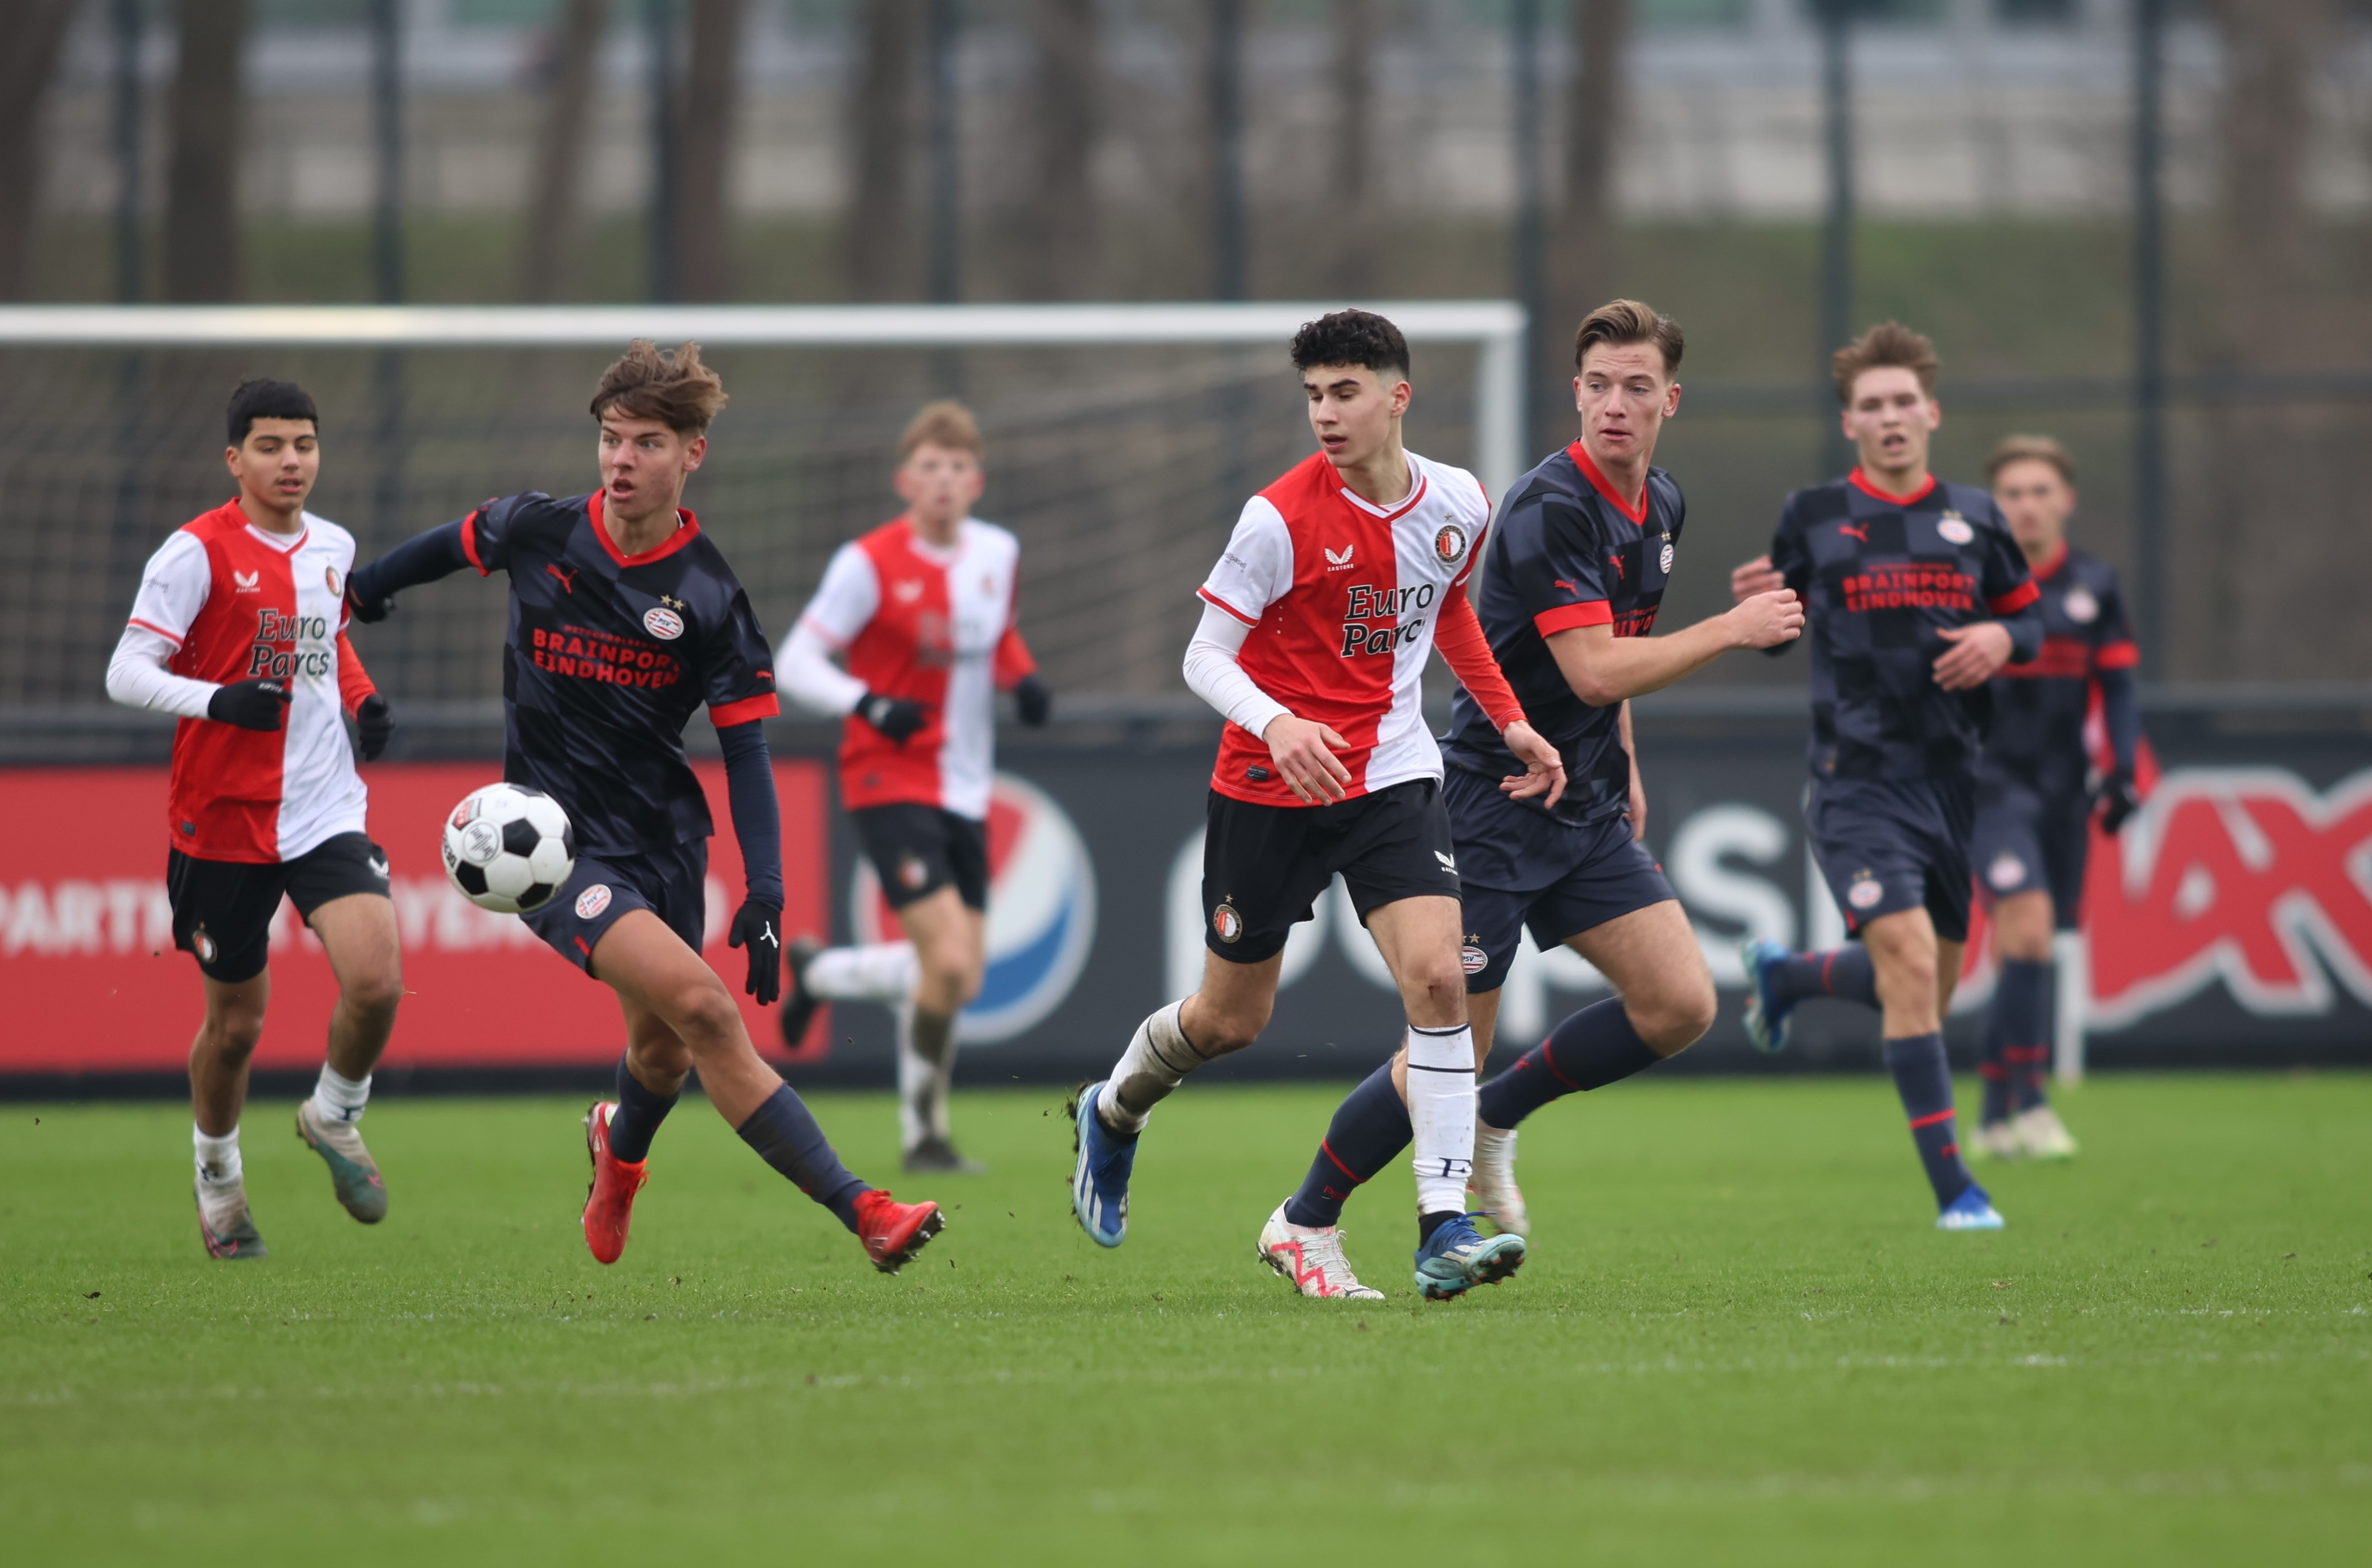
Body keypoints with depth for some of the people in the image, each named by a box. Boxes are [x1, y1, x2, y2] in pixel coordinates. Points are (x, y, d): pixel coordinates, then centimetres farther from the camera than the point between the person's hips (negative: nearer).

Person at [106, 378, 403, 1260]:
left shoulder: (332, 548, 8)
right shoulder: (197, 553, -10)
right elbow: (125, 674, -13)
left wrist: (364, 700, 9)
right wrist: (217, 701, -29)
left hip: (326, 813, 4)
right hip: (223, 819, -3)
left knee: (376, 982, -17)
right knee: (235, 1021, 6)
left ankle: (335, 1118, 13)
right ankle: (217, 1175, 33)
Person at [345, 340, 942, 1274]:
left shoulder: (709, 596, -6)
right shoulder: (537, 533, -6)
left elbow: (744, 751, -3)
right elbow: (454, 546, 17)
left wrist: (765, 893, -12)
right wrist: (359, 594, 31)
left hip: (664, 838, 3)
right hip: (557, 839, -3)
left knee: (663, 1050, 11)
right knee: (699, 1005, -22)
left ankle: (620, 1149, 51)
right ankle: (858, 1208, -27)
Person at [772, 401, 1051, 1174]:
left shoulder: (999, 552, 5)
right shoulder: (869, 564, -12)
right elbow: (794, 662, -12)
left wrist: (1024, 679, 2)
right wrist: (867, 705, -29)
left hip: (965, 791, 7)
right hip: (891, 784, -7)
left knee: (961, 979, 6)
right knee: (948, 963, -19)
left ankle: (819, 973, 30)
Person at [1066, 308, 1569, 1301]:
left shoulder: (1459, 505, -1)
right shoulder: (1282, 517, -16)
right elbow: (1205, 658, -15)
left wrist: (1509, 721, 15)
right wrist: (1276, 723, -33)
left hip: (1391, 776, 3)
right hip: (1268, 787, -3)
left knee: (1436, 977, -19)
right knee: (1230, 1020, 10)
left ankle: (1444, 1228, -18)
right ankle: (1113, 1115, 43)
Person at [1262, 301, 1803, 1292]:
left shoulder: (1659, 507, 7)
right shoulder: (1548, 508, -21)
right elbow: (1594, 670, -27)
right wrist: (1732, 631, -22)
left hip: (1584, 805, 8)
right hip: (1493, 804, -8)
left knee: (1680, 1004, -3)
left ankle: (1494, 1120, 17)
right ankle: (1305, 1224, 12)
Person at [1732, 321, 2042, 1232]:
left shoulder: (1974, 518, 7)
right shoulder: (1814, 517, 0)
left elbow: (2027, 617, 17)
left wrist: (2002, 638, -6)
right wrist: (1754, 605, -16)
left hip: (1952, 780, 5)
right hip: (1858, 784, -5)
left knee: (1927, 989, 15)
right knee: (1910, 960, -21)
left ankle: (1782, 975, 46)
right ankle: (1951, 1186, -17)